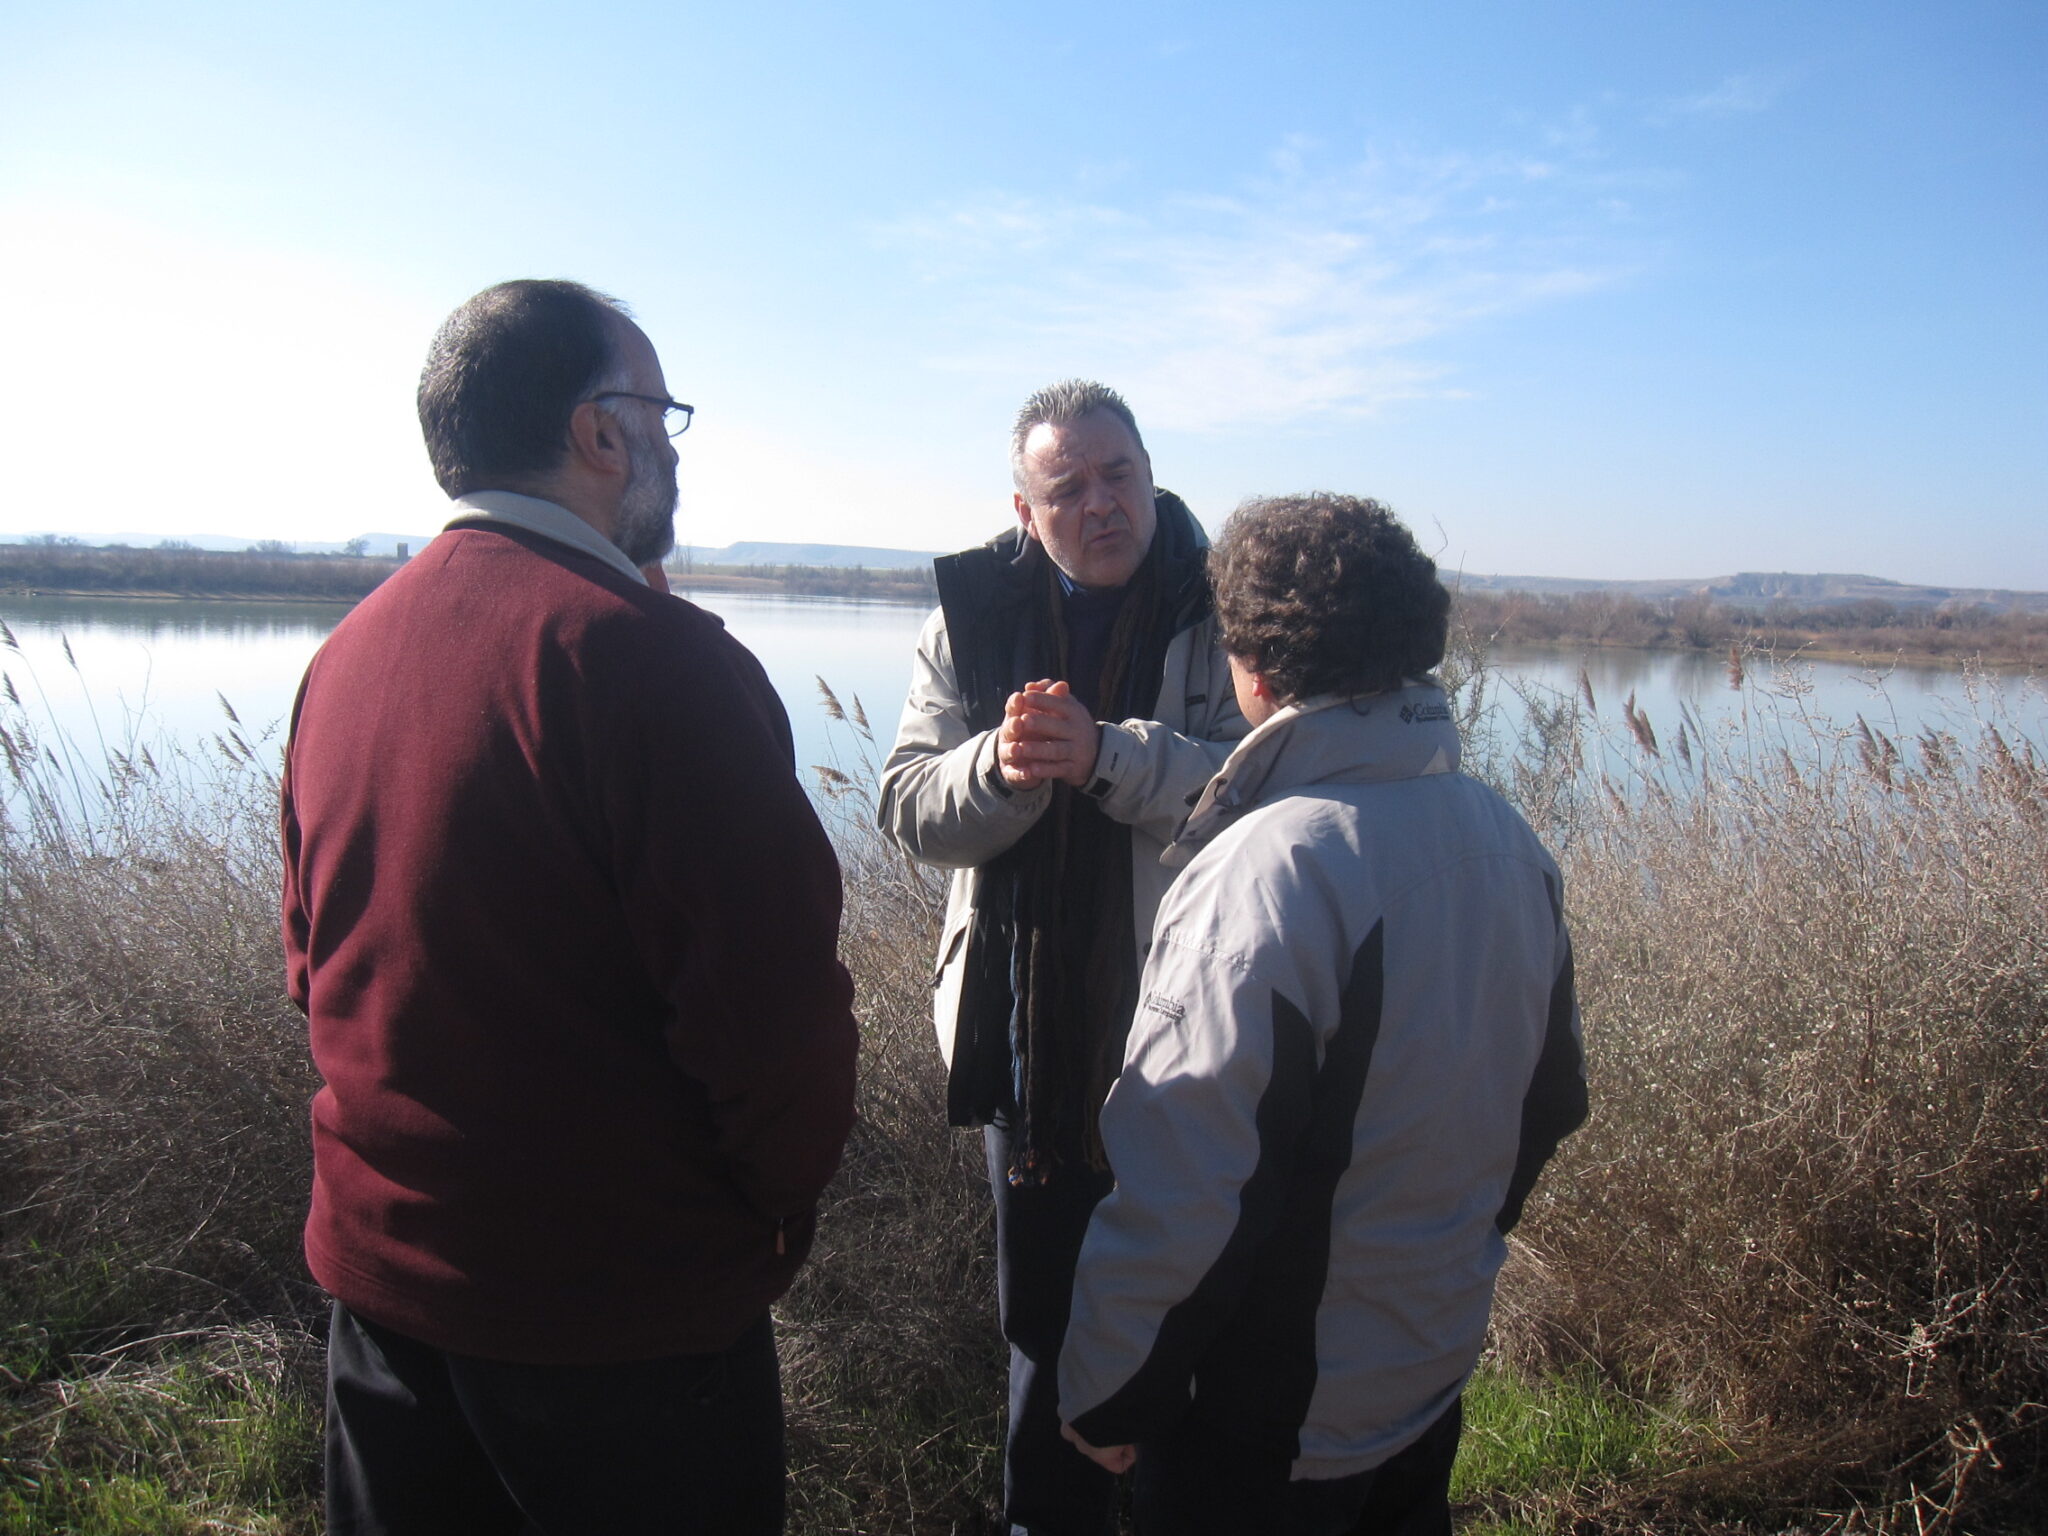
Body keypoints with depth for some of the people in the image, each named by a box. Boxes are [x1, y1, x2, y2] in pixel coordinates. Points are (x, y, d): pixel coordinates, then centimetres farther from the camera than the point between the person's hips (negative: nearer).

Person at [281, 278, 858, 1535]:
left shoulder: (345, 656, 3)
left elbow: (319, 964, 12)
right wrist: (783, 1209, -5)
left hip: (380, 1268, 7)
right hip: (615, 1310, -7)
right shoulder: (647, 655, -22)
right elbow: (772, 996, -24)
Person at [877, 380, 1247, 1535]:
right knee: (1044, 1318, 22)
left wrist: (1105, 756, -31)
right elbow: (911, 811, -5)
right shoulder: (974, 617, 1)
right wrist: (1000, 766, -24)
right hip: (1030, 1036, 3)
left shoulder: (1226, 613, -8)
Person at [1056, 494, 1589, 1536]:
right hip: (1436, 1370, 7)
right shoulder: (1511, 842, -4)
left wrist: (1104, 1390, -14)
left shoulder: (1266, 872, -30)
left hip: (1272, 1422, -7)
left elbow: (1180, 1186, -29)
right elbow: (1549, 1102, 7)